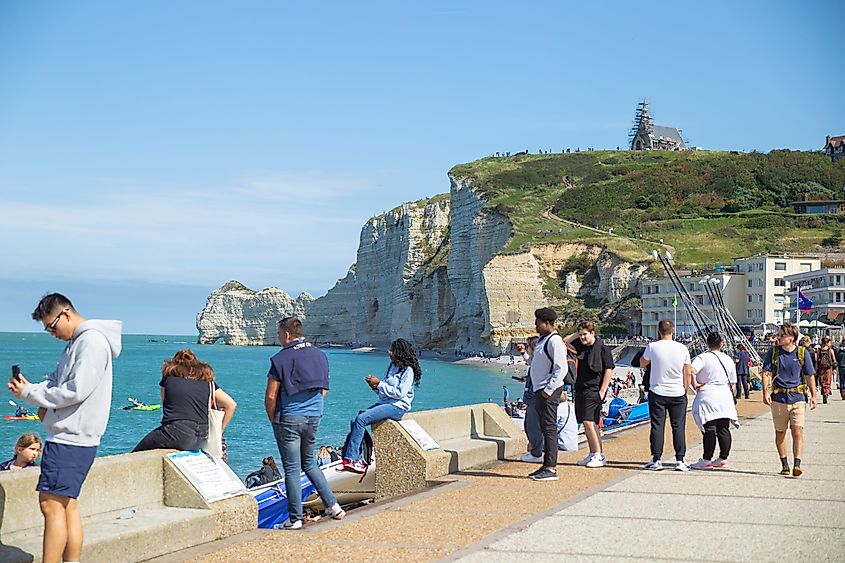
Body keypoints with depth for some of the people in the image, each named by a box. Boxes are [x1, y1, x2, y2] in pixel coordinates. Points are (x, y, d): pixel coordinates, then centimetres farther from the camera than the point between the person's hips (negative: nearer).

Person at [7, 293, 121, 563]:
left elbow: (75, 391, -21)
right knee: (66, 505, 12)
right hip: (70, 437, 10)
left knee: (51, 504, -10)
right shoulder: (77, 341, 18)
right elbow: (57, 381, 22)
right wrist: (35, 391, 1)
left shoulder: (92, 341, -14)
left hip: (71, 439, -10)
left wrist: (30, 393, -11)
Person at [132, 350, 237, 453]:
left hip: (175, 435, -3)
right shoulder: (207, 380, 16)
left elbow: (165, 405, 17)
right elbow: (232, 404, 11)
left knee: (136, 454, 12)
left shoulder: (169, 376, 13)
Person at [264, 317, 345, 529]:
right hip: (314, 417, 6)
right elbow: (324, 390, 14)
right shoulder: (319, 355, 7)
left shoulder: (281, 358, -12)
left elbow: (270, 397, -13)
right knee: (308, 462, 22)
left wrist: (273, 420, 1)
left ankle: (295, 519, 5)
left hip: (289, 419, -6)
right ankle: (332, 505, 16)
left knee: (292, 469, 1)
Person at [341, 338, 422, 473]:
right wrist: (375, 387, -3)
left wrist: (379, 383, -15)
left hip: (397, 407, -9)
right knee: (354, 421, -10)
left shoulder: (408, 370, -8)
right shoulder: (391, 366, 17)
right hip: (384, 403, 9)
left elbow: (400, 393, -17)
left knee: (361, 419, -24)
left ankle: (351, 459, -23)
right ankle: (358, 460, -13)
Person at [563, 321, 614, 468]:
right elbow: (565, 341, 23)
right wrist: (577, 334, 7)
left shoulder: (603, 349, -10)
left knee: (589, 422, -15)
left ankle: (600, 456, -11)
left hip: (594, 390, -8)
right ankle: (592, 454, 16)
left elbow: (609, 370, -11)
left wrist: (602, 392, -15)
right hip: (580, 389, 8)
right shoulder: (581, 346, 9)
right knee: (587, 423, 9)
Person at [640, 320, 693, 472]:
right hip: (678, 394, 1)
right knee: (678, 427, 6)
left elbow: (642, 364, 9)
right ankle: (680, 460, 6)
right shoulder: (682, 348, -3)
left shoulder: (652, 347, -8)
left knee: (657, 426, 3)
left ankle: (656, 460, 3)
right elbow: (688, 373, 4)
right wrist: (685, 389, 15)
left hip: (657, 393, -1)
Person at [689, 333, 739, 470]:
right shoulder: (728, 360, 10)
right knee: (724, 429, 8)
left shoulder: (702, 358, -6)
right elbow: (733, 384, 14)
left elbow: (691, 371, -24)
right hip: (725, 398, 5)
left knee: (709, 430, -4)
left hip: (708, 398, -5)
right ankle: (723, 459, 13)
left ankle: (707, 460, -2)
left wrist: (694, 384, -10)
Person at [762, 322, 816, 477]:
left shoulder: (803, 352, 1)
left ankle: (797, 465, -16)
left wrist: (813, 396, 4)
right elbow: (766, 373, -2)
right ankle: (784, 465, 21)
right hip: (778, 398, 1)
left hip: (797, 398, -1)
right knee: (780, 433, 9)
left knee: (798, 431, -13)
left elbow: (810, 376, 8)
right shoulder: (773, 352, 1)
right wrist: (765, 392, -15)